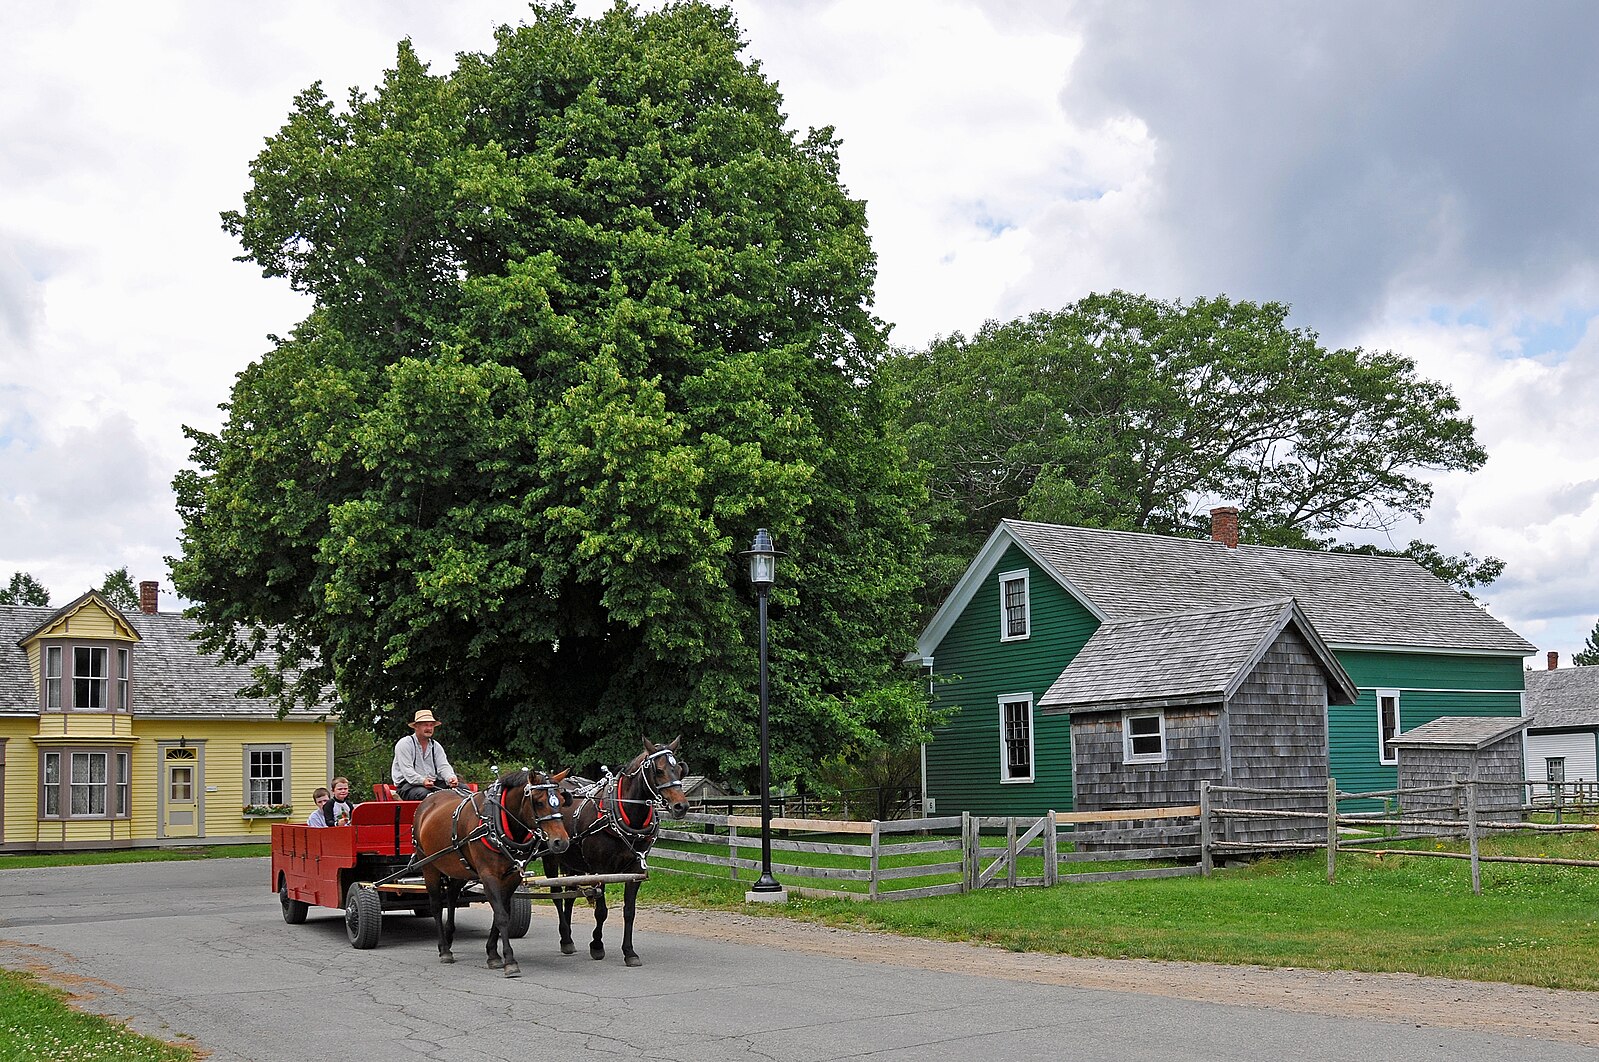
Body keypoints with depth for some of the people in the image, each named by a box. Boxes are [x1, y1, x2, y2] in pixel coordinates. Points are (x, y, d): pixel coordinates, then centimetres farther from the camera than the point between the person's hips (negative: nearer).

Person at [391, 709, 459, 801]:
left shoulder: (436, 746, 18)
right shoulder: (404, 744, -2)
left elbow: (443, 766, 6)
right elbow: (407, 770, -13)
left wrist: (451, 778, -18)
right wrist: (422, 781, -31)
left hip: (434, 784, 5)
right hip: (408, 785, -5)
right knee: (424, 794, -40)